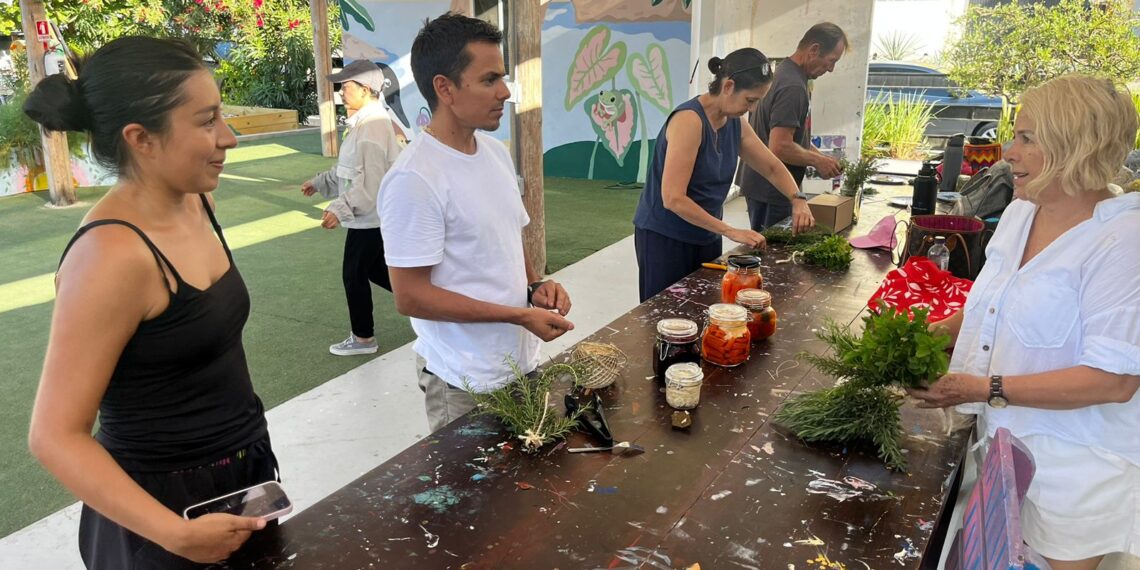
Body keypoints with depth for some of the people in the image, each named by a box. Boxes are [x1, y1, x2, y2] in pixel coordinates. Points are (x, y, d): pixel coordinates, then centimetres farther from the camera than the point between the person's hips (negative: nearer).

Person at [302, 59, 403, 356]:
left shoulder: (372, 126, -22)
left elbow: (371, 181, -27)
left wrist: (340, 209, -30)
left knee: (354, 274, 3)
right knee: (374, 269, 20)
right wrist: (319, 182, 23)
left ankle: (363, 338, 17)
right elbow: (351, 170, 21)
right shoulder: (365, 121, 11)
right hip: (369, 214, 10)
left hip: (368, 217, -10)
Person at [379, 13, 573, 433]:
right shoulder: (414, 179, -21)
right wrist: (519, 315, -20)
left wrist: (534, 286, -3)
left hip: (522, 363, 8)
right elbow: (410, 296, -21)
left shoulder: (496, 152, 5)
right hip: (466, 385, -7)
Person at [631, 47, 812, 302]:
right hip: (665, 237, -7)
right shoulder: (690, 119, -22)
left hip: (706, 236, 8)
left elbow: (773, 168, 15)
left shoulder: (736, 124, 3)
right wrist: (731, 231, -25)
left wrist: (798, 200, -4)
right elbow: (673, 199, -27)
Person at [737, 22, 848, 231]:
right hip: (772, 191, -10)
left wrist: (819, 157, 10)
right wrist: (818, 161, -12)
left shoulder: (784, 72, 12)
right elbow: (780, 147, -26)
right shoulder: (793, 87, -21)